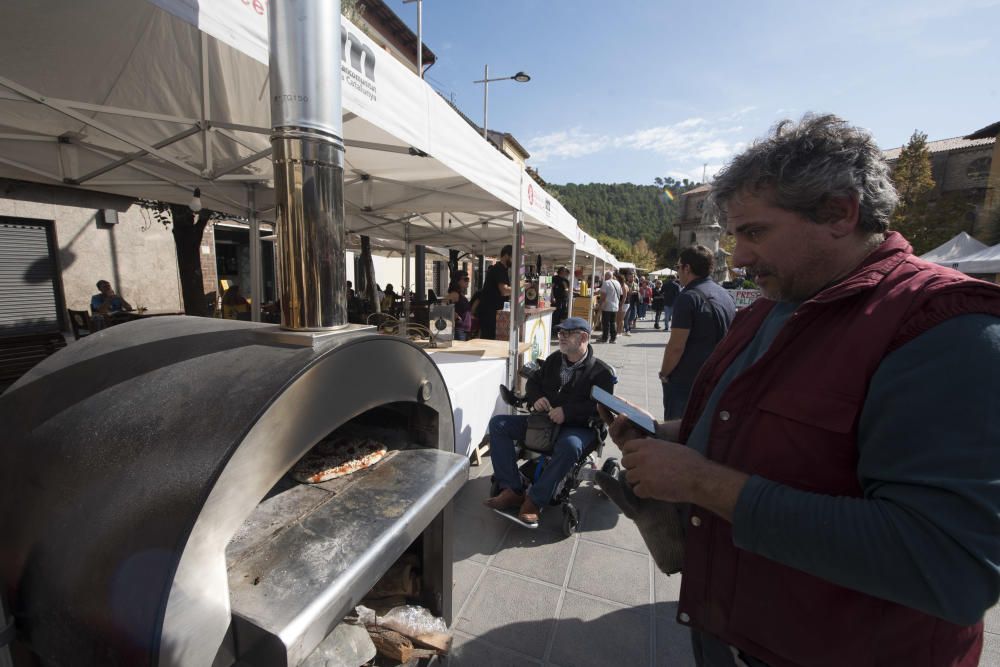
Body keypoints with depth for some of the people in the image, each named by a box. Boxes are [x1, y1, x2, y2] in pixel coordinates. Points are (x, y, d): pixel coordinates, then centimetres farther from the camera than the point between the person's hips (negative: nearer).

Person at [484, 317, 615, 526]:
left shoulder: (601, 371, -3)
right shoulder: (553, 360, 14)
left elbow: (600, 406, -15)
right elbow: (533, 382, 19)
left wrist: (567, 412, -26)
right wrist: (535, 398, -5)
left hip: (577, 427, -5)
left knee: (570, 446, -41)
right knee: (498, 424, -12)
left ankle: (534, 501, -24)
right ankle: (512, 490, -15)